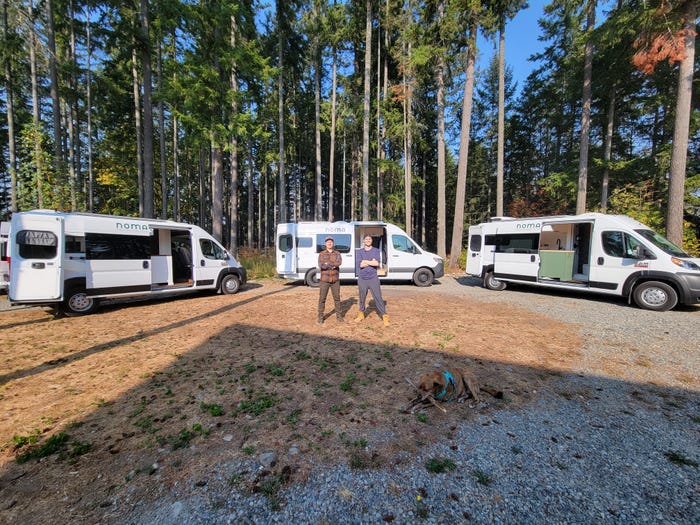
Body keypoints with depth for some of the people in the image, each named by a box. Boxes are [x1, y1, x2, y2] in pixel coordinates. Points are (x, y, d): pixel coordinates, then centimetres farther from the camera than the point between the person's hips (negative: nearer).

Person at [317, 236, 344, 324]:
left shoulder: (337, 253, 5)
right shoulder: (321, 254, 2)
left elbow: (339, 263, -15)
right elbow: (320, 265, -14)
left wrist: (327, 264, -21)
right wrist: (333, 265, -18)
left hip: (335, 280, 1)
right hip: (324, 280, -1)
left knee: (337, 297, 7)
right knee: (322, 298, 1)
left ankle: (339, 315, 18)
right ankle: (320, 317, 11)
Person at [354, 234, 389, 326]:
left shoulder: (376, 250, 4)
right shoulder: (359, 251, 6)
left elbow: (377, 263, -12)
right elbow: (360, 265, -10)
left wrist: (365, 261, -9)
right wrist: (372, 262, -9)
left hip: (373, 278, -1)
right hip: (362, 279, 2)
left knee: (378, 298, -3)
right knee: (362, 298, 12)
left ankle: (385, 317, 3)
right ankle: (361, 314, 30)